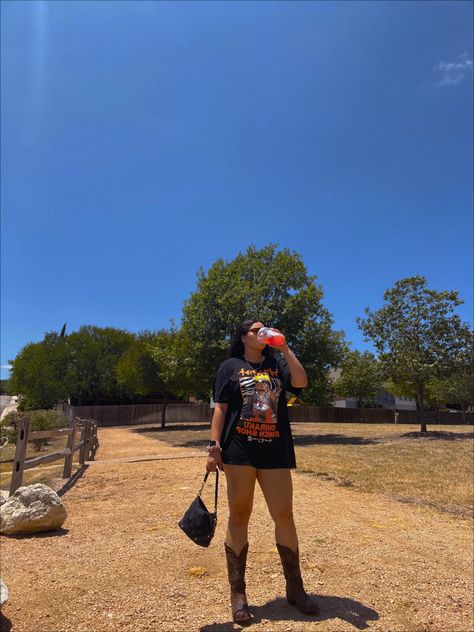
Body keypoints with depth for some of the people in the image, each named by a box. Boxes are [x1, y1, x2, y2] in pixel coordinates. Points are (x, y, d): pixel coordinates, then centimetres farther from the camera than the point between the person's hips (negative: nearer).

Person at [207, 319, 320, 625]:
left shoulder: (278, 364, 13)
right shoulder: (230, 366, 6)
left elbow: (302, 382, -5)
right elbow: (220, 409, 2)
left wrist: (285, 347, -5)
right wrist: (214, 446, -6)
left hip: (276, 451, 3)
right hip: (239, 450, -2)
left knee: (284, 515, 7)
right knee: (239, 517, 5)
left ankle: (295, 588, 25)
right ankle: (238, 593, 20)